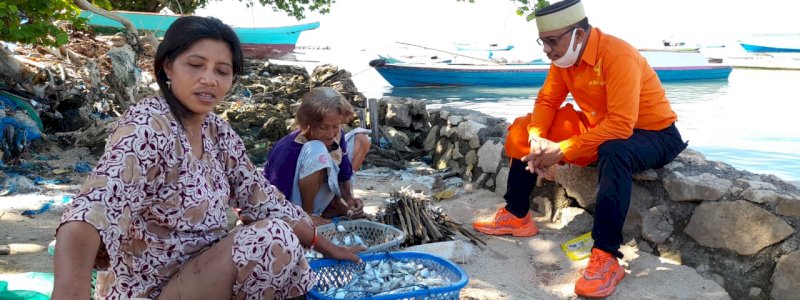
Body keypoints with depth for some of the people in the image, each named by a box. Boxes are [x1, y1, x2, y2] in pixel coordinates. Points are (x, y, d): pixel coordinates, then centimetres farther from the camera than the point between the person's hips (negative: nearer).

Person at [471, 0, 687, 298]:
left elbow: (621, 126, -36)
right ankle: (516, 216, 10)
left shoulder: (617, 56, -30)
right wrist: (537, 139, -21)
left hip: (653, 134, -7)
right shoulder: (565, 56, -6)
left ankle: (606, 257, -38)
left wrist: (561, 151, -35)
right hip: (599, 129, 8)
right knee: (522, 129, 1)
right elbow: (547, 101, -1)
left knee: (613, 152, -43)